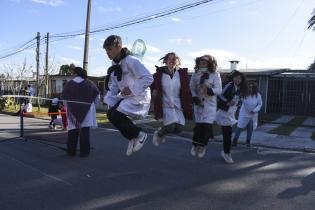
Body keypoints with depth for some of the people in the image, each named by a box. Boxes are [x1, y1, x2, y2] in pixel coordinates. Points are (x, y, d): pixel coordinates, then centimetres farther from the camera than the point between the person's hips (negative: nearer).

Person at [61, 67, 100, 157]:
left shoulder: (69, 84, -2)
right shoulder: (89, 83, -2)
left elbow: (63, 98, 4)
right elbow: (97, 96, 3)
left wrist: (68, 107, 19)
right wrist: (92, 105, 18)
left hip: (73, 112, 1)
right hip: (87, 111, 0)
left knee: (72, 131, 10)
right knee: (85, 131, 1)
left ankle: (71, 151, 16)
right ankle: (84, 152, 2)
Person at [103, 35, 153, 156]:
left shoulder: (131, 61, -20)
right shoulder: (115, 64, 8)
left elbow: (148, 78, -23)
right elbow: (115, 84, 15)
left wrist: (132, 89, -26)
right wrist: (109, 97, -1)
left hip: (139, 97, -9)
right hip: (126, 97, 9)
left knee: (115, 115, -18)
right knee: (111, 114, -1)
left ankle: (139, 135, 3)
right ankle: (132, 138, 16)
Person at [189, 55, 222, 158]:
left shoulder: (215, 74, -4)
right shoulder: (195, 75, 1)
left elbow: (219, 90, -9)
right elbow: (192, 88, 8)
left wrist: (209, 90, -27)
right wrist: (195, 98, -9)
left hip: (210, 104, -1)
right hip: (199, 103, 1)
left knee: (206, 125, -7)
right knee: (199, 124, -1)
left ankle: (201, 146, 12)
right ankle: (195, 144, 19)